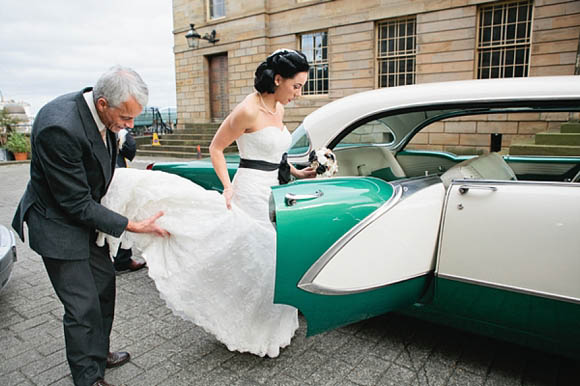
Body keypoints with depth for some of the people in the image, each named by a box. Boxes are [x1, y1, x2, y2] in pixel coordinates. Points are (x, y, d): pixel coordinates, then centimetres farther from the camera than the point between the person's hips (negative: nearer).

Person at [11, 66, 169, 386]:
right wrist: (133, 226, -24)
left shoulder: (100, 112, -8)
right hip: (58, 225, -9)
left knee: (104, 283, 19)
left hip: (83, 213, 9)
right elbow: (77, 204, -27)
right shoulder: (59, 127, -33)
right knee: (83, 306, -1)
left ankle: (99, 354, 40)